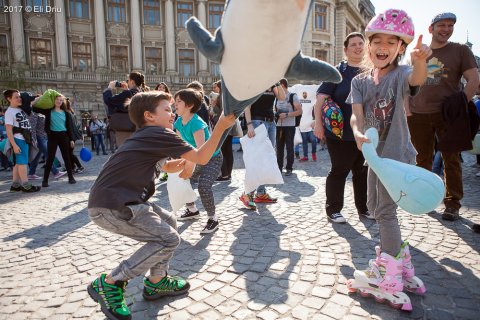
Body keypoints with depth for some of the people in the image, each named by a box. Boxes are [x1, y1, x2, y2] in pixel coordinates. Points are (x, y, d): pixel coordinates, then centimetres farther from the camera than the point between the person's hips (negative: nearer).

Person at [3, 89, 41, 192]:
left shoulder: (21, 109, 12)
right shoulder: (9, 112, -10)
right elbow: (8, 130, -15)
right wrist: (14, 145, -21)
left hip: (25, 139, 8)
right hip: (18, 140, -8)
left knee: (18, 162, 11)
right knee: (22, 162, -8)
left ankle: (15, 185, 17)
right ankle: (25, 185, -7)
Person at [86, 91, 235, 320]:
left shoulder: (149, 137, 17)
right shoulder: (160, 134, -13)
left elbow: (168, 167, 30)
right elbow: (201, 158, -14)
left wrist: (181, 160, 14)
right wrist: (221, 127, -10)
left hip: (122, 200, 10)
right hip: (110, 207, -10)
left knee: (168, 221, 16)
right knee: (168, 239, -9)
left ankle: (156, 283, 24)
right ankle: (108, 284, 0)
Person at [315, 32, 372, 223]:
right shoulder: (338, 71, -2)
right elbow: (321, 97, -10)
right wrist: (318, 123, -21)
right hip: (340, 134, -5)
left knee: (363, 172, 13)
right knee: (339, 171, 1)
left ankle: (363, 208, 28)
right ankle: (333, 209, 14)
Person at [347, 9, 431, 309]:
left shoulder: (401, 74, -10)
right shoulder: (360, 81, 2)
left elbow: (417, 79, -35)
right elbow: (357, 113, -13)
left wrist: (420, 61, -58)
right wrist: (358, 133, -35)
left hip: (397, 152, -6)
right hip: (376, 152, 6)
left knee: (386, 210, -5)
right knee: (374, 205, 15)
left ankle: (388, 278, 7)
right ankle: (399, 251, 36)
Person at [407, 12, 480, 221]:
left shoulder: (460, 50, 4)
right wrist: (407, 110, 7)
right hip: (419, 115, 3)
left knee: (451, 160, 2)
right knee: (422, 159, 11)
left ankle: (452, 203, 11)